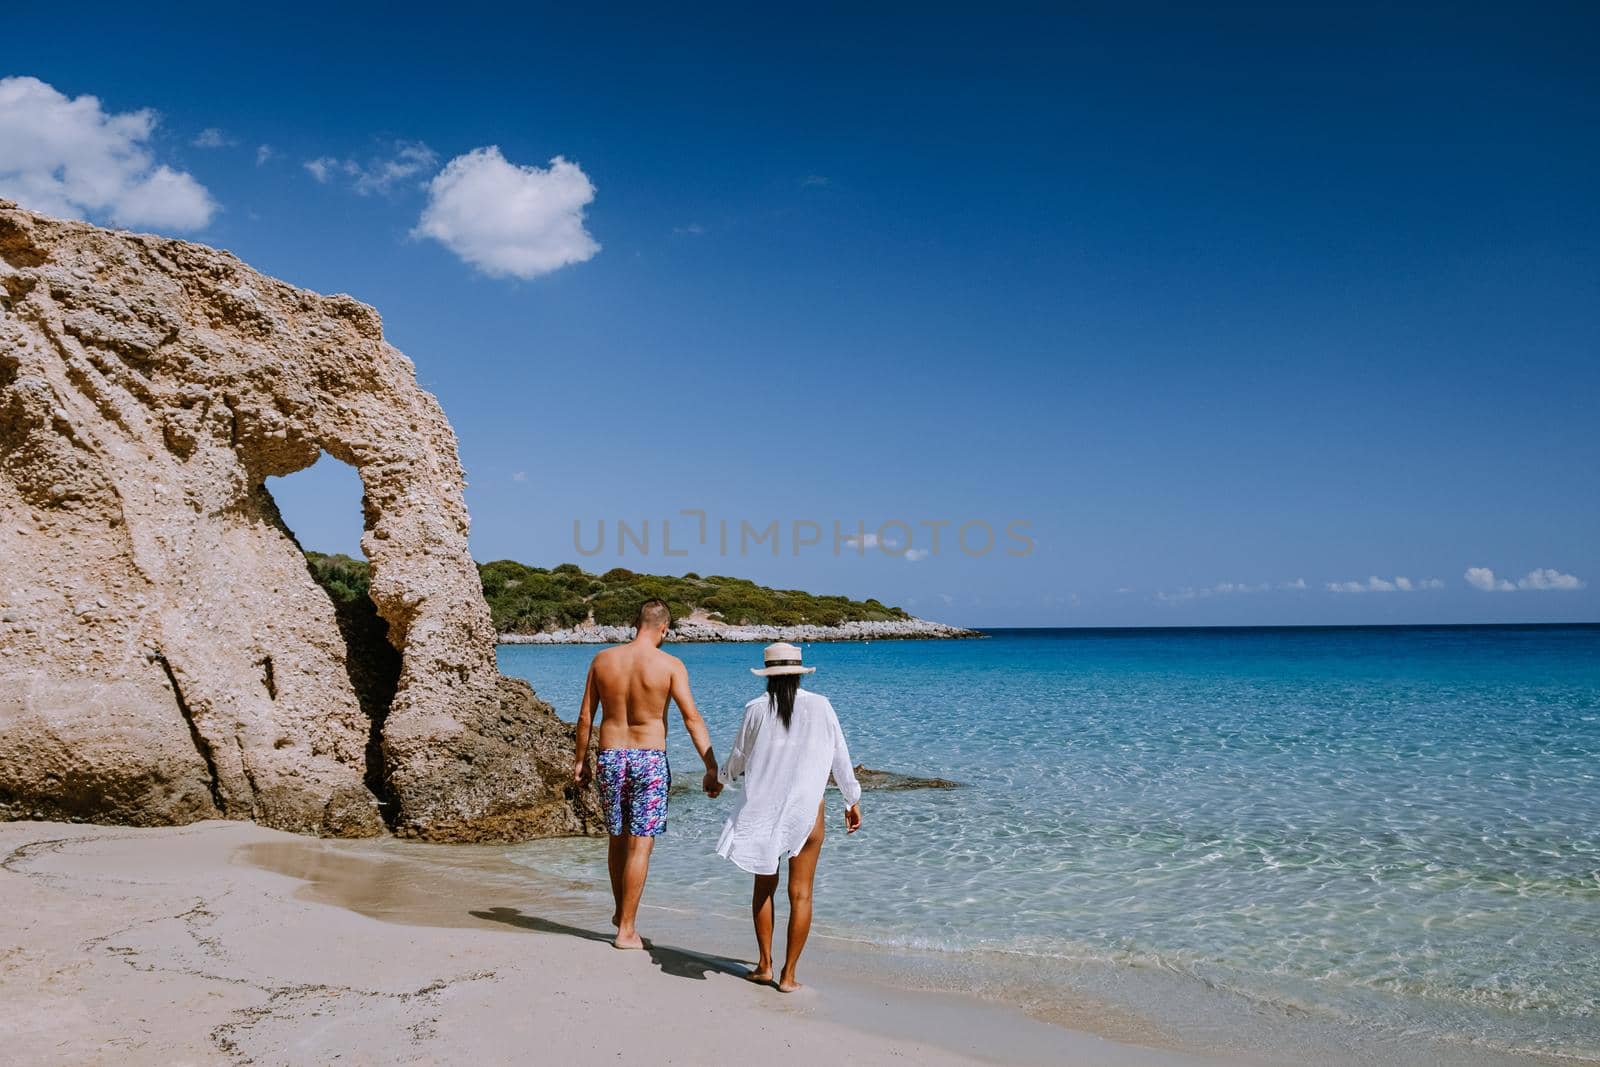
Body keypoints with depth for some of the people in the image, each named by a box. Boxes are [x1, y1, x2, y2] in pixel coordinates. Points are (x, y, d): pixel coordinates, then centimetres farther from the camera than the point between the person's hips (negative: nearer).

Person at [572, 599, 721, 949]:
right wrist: (711, 768, -13)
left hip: (609, 756, 4)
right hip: (649, 759, -4)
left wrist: (580, 759, 17)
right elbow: (692, 718, -13)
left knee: (617, 838, 20)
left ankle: (621, 911, 36)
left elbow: (585, 717, 6)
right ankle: (626, 930, 8)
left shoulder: (603, 660, 2)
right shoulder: (670, 665, -9)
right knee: (640, 845, 3)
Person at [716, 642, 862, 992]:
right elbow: (841, 756, 2)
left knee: (764, 886, 17)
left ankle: (764, 964, 21)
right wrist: (852, 801, 14)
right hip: (807, 808, -1)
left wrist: (721, 778, 30)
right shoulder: (820, 706, -3)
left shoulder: (756, 709, -3)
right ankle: (788, 974, 9)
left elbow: (738, 758, 8)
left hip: (762, 808, 1)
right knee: (800, 893, 6)